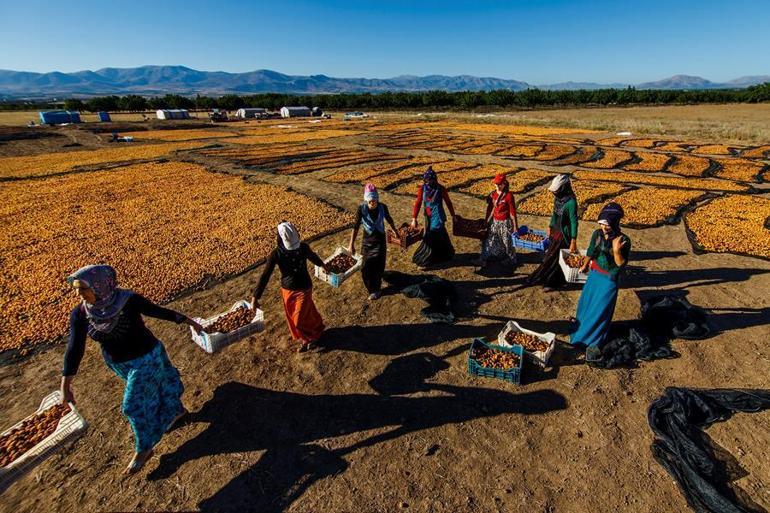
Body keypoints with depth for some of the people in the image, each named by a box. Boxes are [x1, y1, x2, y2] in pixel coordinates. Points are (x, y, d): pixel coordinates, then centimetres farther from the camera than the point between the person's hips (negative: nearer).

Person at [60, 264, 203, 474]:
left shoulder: (129, 300, -26)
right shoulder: (80, 314, -13)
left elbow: (160, 311, -14)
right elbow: (74, 349, -12)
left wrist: (190, 322, -6)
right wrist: (66, 386, -14)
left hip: (147, 359, -5)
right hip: (120, 364, 5)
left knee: (135, 406, 3)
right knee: (154, 389, 25)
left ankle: (144, 449, 26)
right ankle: (177, 410, 51)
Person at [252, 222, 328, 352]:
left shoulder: (303, 247, -15)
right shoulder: (276, 254, -18)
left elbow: (313, 256, 8)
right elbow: (265, 276, -13)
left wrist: (322, 265, 28)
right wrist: (256, 297, -13)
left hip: (304, 289, -2)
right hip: (287, 290, 2)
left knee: (299, 320, 4)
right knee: (292, 318, 19)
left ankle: (311, 337, 35)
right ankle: (304, 339, 46)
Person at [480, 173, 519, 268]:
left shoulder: (508, 196, -16)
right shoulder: (493, 194, -1)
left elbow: (513, 212, -13)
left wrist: (515, 226, -11)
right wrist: (486, 221, 14)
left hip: (505, 222, -5)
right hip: (494, 221, 5)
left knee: (508, 242, 9)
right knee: (488, 241, 10)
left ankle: (512, 259, 32)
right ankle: (484, 259, 25)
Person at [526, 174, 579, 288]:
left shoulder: (571, 202, -24)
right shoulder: (558, 198, -2)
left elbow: (574, 222, -21)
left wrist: (573, 241, -20)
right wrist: (550, 227, 20)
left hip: (564, 234, -7)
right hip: (555, 231, 7)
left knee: (553, 257, 5)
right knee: (553, 255, 16)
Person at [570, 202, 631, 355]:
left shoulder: (623, 240, -21)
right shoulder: (597, 234, -8)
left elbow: (621, 264, -20)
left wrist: (616, 251, -37)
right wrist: (585, 266, 22)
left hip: (609, 279, -4)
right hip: (594, 274, 5)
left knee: (601, 310, 4)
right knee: (585, 303, 19)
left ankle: (593, 342, 21)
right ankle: (581, 328, 43)